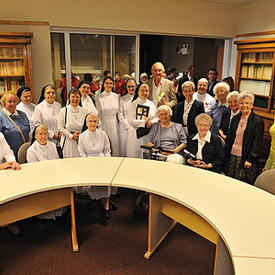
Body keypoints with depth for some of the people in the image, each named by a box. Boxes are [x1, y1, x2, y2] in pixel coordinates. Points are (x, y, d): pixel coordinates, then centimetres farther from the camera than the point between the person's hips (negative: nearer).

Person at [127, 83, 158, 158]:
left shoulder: (151, 104, 11)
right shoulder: (133, 104, -1)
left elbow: (156, 117, 12)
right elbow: (130, 121, -9)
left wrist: (151, 122, -9)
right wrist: (144, 122, -12)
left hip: (149, 133, 3)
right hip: (136, 134, -3)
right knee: (135, 155, 0)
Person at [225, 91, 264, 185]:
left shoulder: (257, 121, -7)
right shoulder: (235, 118, 10)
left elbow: (257, 143, -9)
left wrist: (250, 160, -13)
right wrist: (226, 154, 9)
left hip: (246, 159, -5)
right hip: (232, 157, 5)